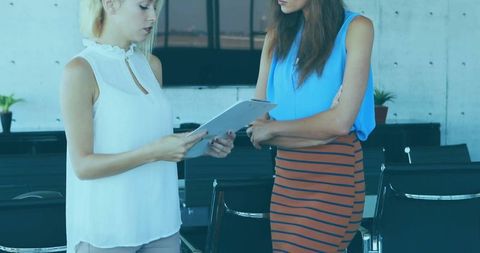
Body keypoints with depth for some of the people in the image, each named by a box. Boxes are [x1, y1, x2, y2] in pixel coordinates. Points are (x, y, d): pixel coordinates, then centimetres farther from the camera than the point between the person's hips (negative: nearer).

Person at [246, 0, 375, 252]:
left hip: (333, 178, -5)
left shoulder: (355, 28, -6)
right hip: (286, 177, 5)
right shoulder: (276, 35, 8)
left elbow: (341, 121, -14)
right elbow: (256, 125, 2)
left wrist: (273, 128, -3)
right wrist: (320, 128, -11)